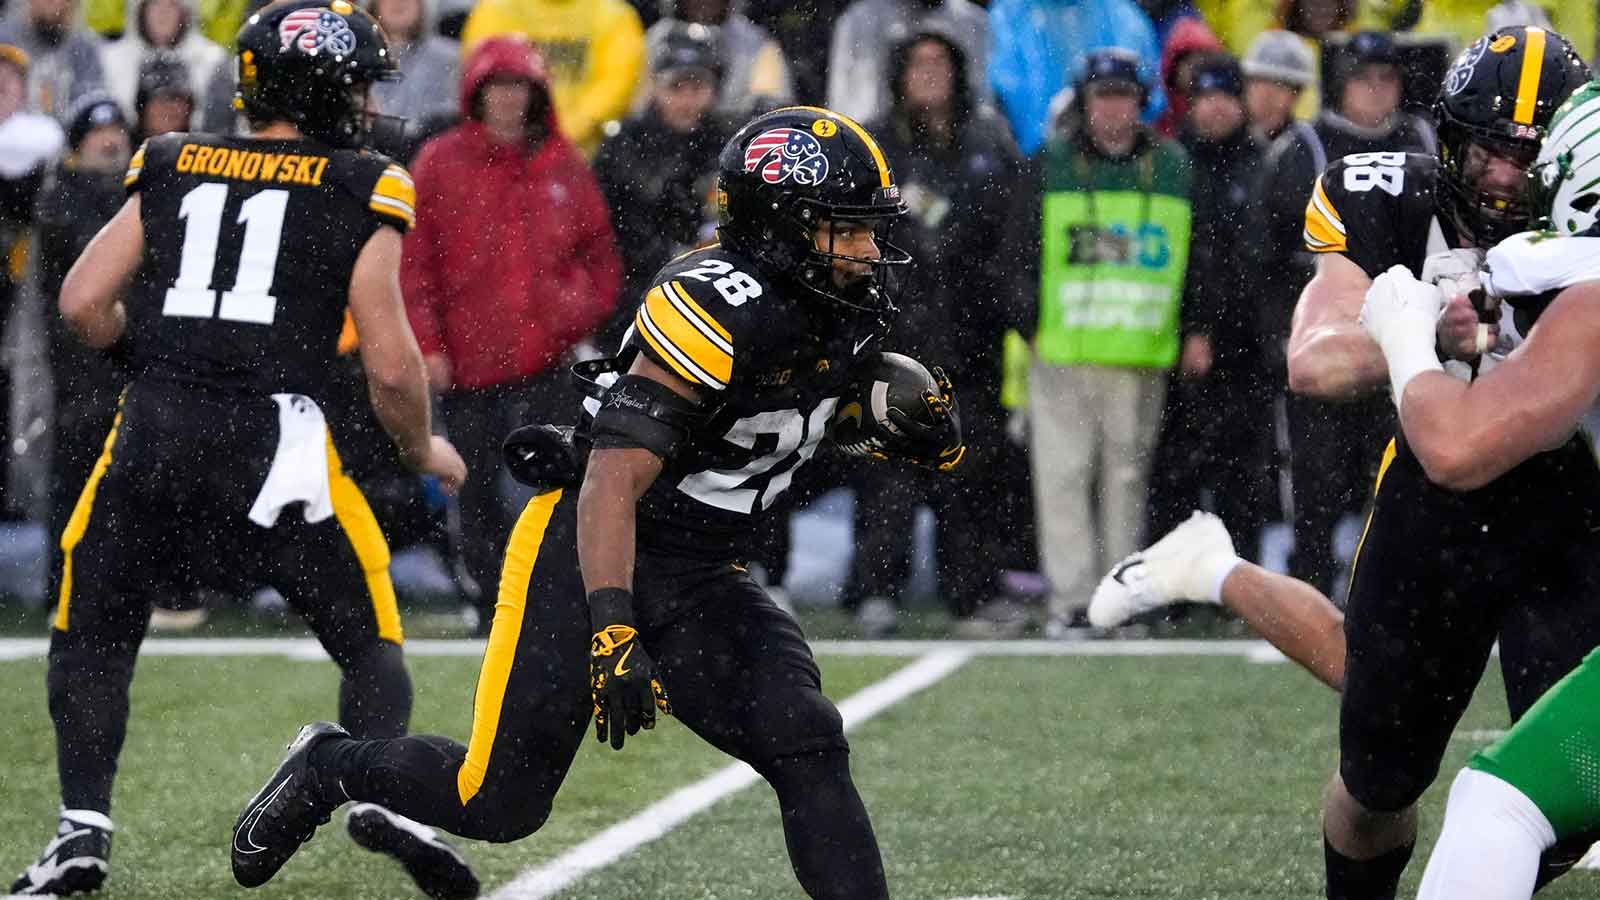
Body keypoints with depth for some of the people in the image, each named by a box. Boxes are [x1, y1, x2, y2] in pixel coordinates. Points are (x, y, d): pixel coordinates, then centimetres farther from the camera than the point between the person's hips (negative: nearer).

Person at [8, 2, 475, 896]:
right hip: (274, 437, -2)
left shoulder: (170, 167, 12)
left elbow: (84, 302, 7)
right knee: (371, 640, 13)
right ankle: (382, 792, -10)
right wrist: (423, 452, 18)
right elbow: (391, 365, 0)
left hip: (153, 432, 2)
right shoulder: (360, 189, 3)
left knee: (93, 640, 19)